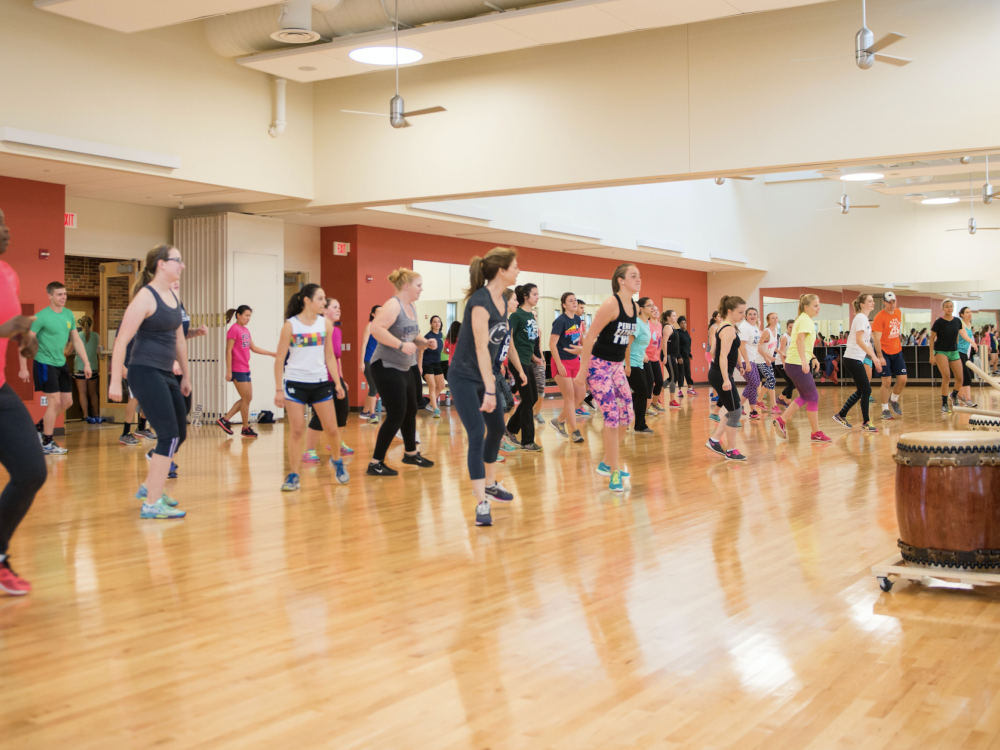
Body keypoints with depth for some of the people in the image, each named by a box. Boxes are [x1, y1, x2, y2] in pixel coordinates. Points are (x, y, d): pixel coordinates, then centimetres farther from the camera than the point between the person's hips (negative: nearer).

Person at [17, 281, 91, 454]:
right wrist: (23, 368, -16)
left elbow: (76, 340, 14)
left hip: (61, 364, 7)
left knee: (67, 402, 8)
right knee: (55, 401, -9)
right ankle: (47, 444, 2)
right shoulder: (41, 316, -14)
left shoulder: (69, 315, 7)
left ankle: (40, 426, 28)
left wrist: (86, 363, 9)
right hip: (45, 364, -7)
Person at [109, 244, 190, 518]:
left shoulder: (173, 297, 13)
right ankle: (151, 504, -6)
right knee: (169, 436, -12)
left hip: (165, 375, 9)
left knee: (179, 434, 15)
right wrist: (115, 381, -19)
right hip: (145, 373, -9)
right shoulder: (145, 297, -13)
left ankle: (149, 487, 33)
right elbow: (122, 340, -16)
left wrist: (186, 374, 26)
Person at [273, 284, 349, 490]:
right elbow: (280, 359, -3)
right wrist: (278, 389, -6)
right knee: (296, 431, -4)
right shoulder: (290, 325, -5)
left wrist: (337, 382, 6)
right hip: (295, 383, -3)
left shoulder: (326, 324, 5)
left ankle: (337, 461, 32)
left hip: (320, 382, 3)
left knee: (332, 428, 5)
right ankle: (293, 476, 6)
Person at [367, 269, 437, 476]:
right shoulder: (393, 305, -17)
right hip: (387, 367, -9)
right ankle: (375, 463, -1)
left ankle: (411, 453, 34)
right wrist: (401, 345, -32)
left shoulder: (411, 307, 10)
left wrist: (425, 342, 3)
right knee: (396, 415, -9)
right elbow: (376, 329, -30)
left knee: (410, 411, 17)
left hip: (404, 368, 9)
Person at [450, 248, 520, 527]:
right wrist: (489, 390, -28)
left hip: (486, 375, 9)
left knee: (497, 429, 19)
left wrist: (493, 381, 13)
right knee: (477, 436, -15)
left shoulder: (502, 301, 4)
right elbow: (481, 347, -26)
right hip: (464, 378, -9)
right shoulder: (480, 302, -23)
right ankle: (482, 504, -14)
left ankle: (489, 483, 40)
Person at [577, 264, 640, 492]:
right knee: (612, 417, -10)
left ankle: (607, 463, 25)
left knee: (627, 416, 7)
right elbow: (590, 337, -18)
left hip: (617, 366, 8)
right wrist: (582, 371, -18)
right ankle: (614, 473, 1)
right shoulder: (611, 304, -19)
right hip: (598, 365, -8)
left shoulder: (635, 308, 4)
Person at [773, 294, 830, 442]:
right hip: (797, 364, -10)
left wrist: (813, 357, 26)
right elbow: (800, 339, -28)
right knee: (813, 397, -2)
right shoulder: (806, 320, -13)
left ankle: (781, 420, 12)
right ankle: (816, 433, 4)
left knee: (805, 396, 16)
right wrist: (804, 361, -37)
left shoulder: (803, 319, 18)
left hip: (792, 363, 10)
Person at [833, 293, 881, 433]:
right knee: (866, 390, -7)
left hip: (856, 359, 10)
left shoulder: (864, 318, 17)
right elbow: (859, 340, -22)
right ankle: (866, 423, -1)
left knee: (861, 391, 14)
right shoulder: (861, 318, -12)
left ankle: (841, 415, 22)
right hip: (853, 359, -10)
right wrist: (874, 356, -25)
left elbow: (866, 342, 20)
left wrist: (876, 358, 16)